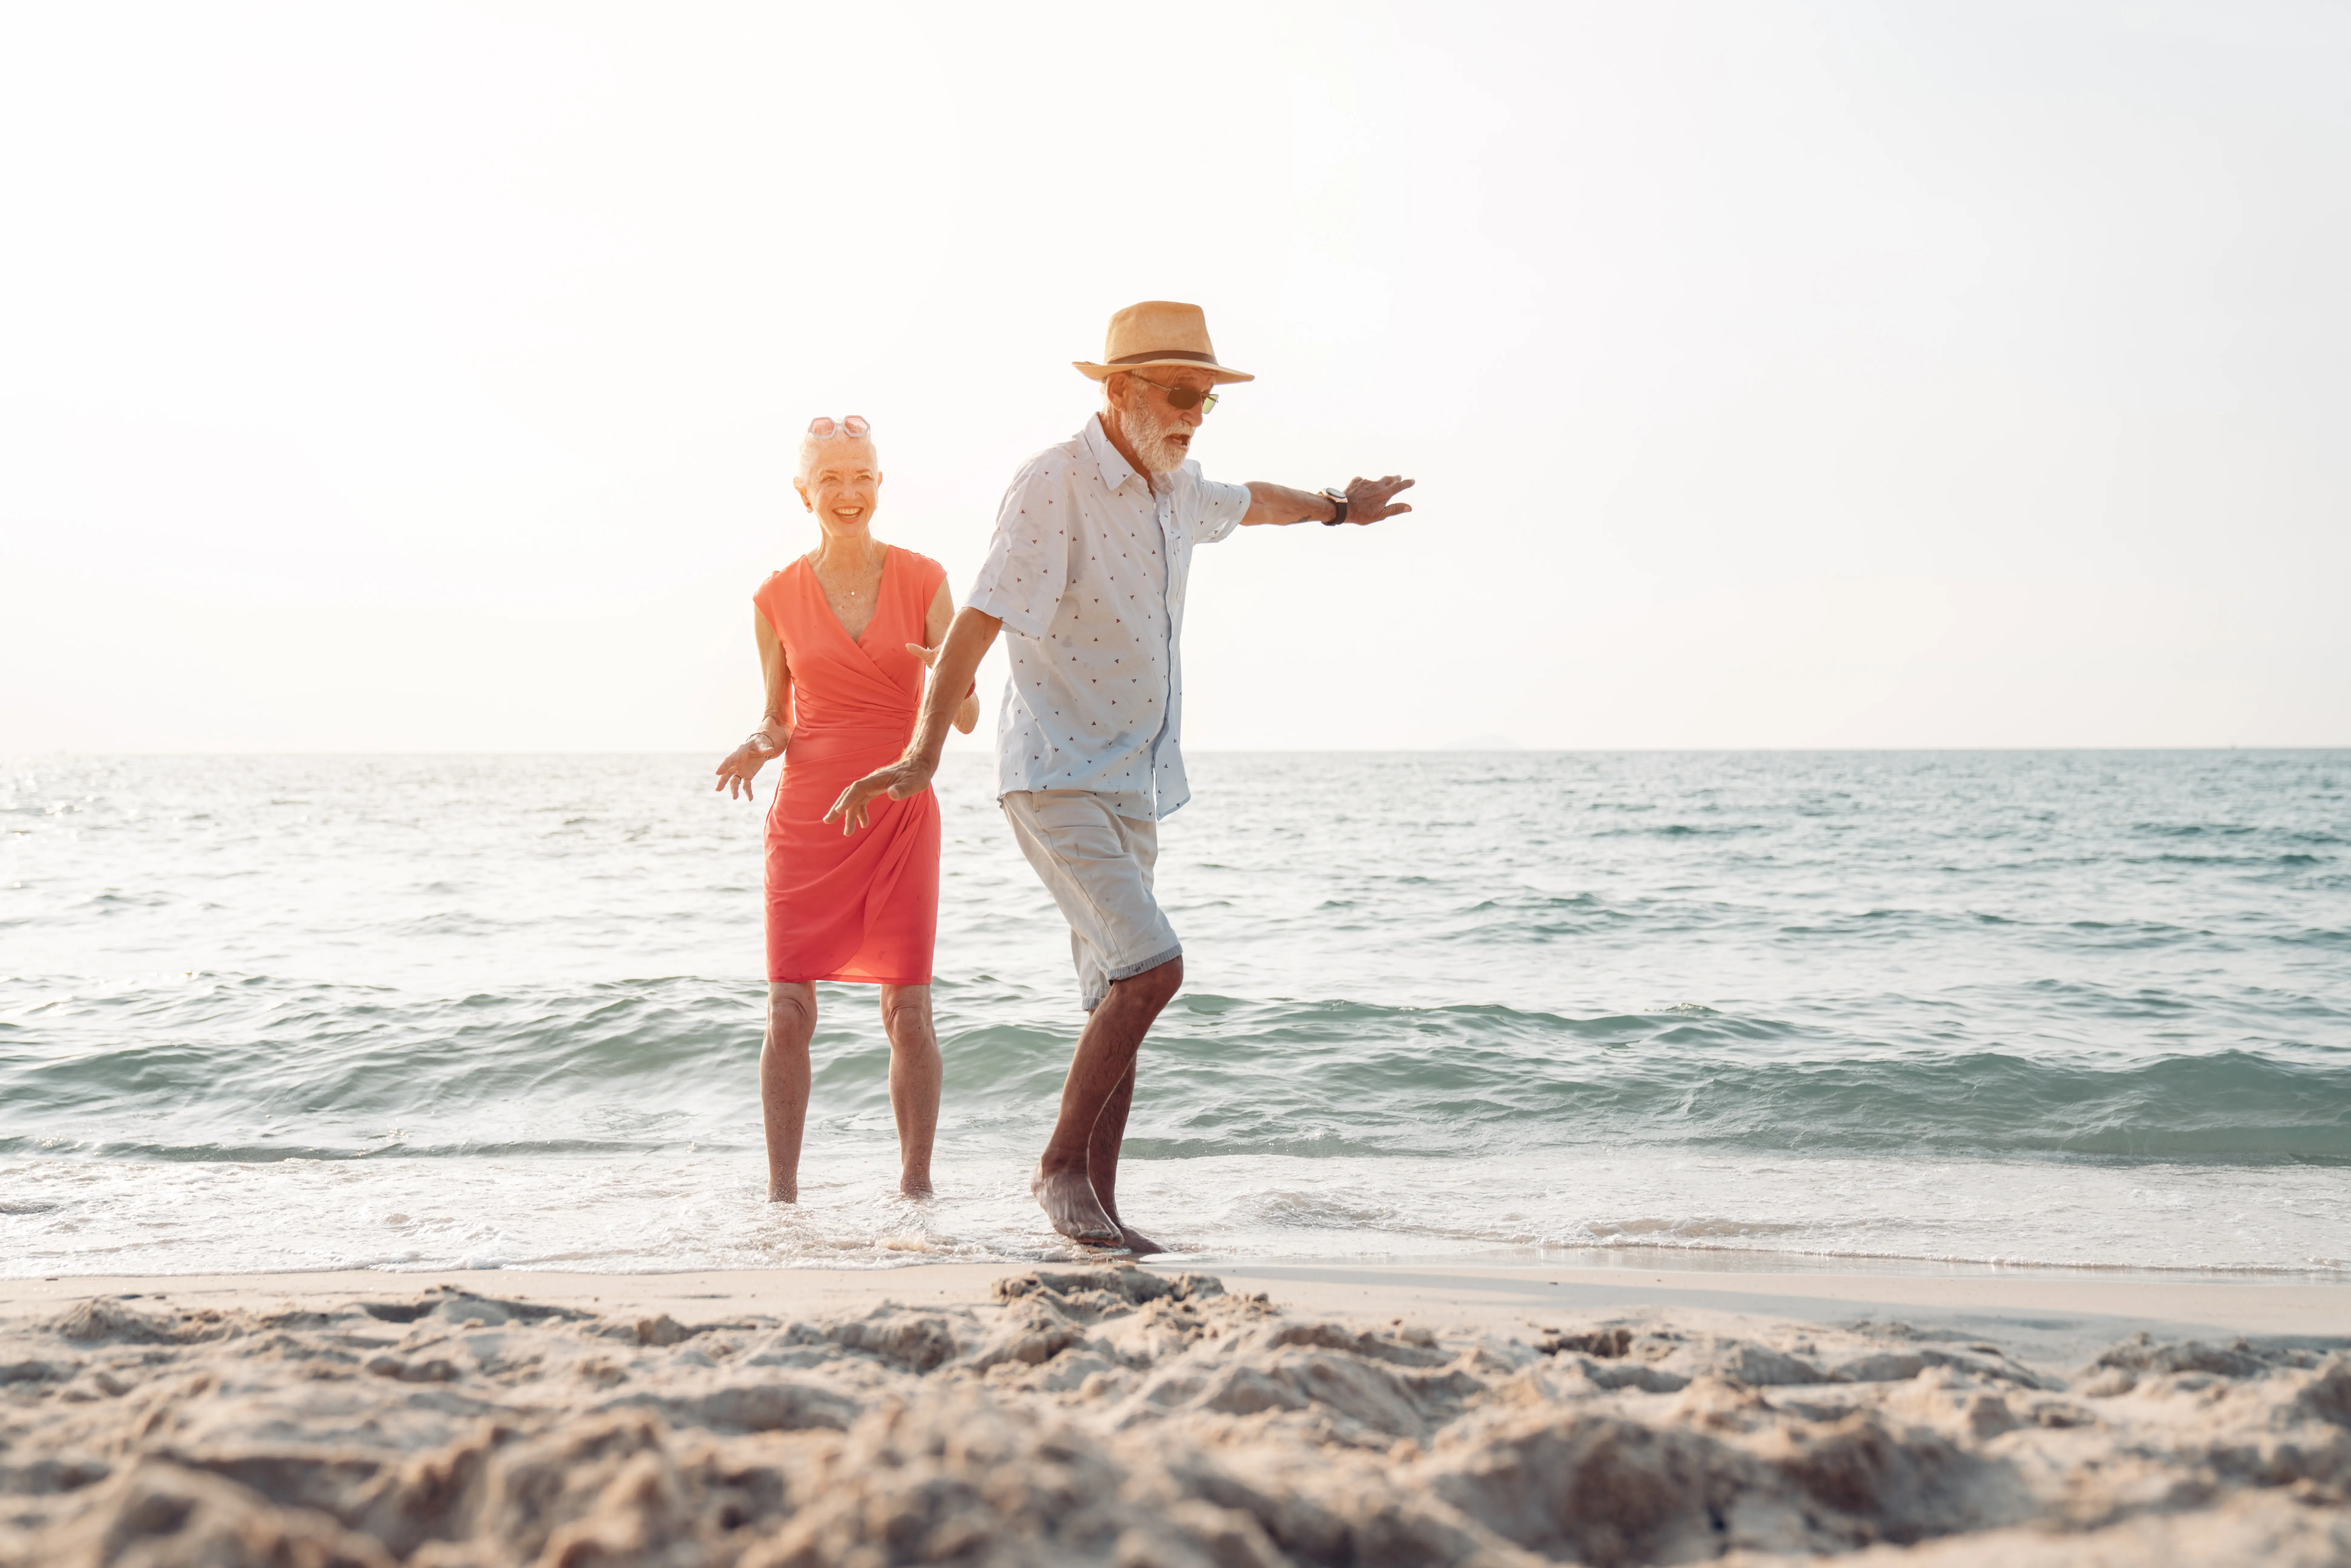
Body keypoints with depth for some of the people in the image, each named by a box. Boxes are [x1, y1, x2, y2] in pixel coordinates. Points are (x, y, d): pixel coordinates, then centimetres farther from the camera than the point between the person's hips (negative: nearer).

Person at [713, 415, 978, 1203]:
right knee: (788, 1013, -4)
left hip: (900, 814, -1)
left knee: (908, 1013, -2)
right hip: (806, 817, 1)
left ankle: (916, 1184, 9)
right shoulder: (777, 597, 4)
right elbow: (780, 718, 12)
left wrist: (954, 678, -23)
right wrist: (758, 747, -11)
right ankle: (781, 1191, 5)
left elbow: (967, 718, 0)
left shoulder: (923, 580, 1)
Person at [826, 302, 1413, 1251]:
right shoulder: (1054, 486, -15)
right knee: (1151, 966, -21)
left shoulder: (1175, 487, 11)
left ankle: (1097, 1209, 16)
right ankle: (1061, 1164, -5)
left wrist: (1338, 508, 51)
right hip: (1056, 775, -9)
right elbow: (979, 622, -23)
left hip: (1133, 781, 9)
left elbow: (1246, 503, 36)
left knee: (1119, 1000, 9)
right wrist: (925, 754, -30)